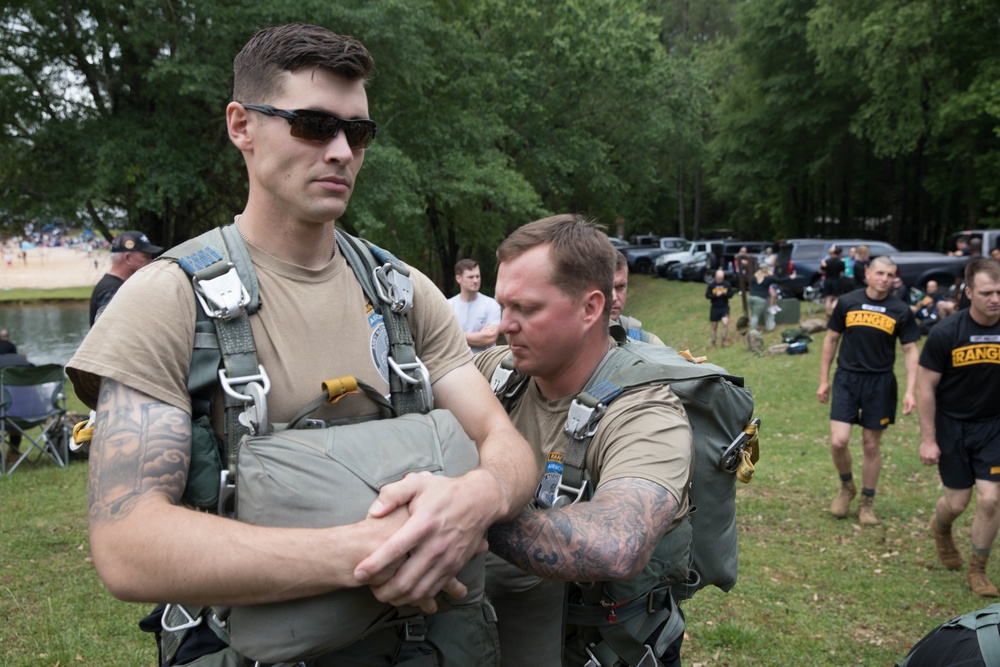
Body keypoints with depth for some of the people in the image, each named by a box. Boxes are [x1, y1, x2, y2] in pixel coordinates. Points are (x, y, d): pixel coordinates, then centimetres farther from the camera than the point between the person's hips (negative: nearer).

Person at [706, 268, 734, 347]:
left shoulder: (727, 284, -3)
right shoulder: (711, 285, -6)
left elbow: (731, 295, -1)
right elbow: (707, 295, -6)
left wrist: (725, 293, -21)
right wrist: (716, 295, -20)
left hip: (725, 307, 0)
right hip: (715, 308, 0)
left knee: (725, 323, -19)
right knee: (714, 326, 9)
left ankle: (724, 340, -3)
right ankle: (713, 343, 24)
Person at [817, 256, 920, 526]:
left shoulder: (900, 310, -2)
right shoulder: (847, 302, -2)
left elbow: (910, 350, 2)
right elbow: (831, 339, 6)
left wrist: (910, 391, -7)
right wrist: (823, 380, 5)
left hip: (880, 383, 0)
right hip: (847, 379, 0)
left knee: (871, 446, 8)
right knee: (838, 442, -9)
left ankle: (866, 502, 26)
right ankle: (846, 487, 21)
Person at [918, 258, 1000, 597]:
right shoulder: (946, 333, -17)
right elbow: (926, 386, -10)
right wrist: (928, 439, -11)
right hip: (952, 425, -2)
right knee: (957, 502, 6)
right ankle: (940, 529, 44)